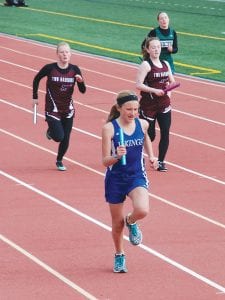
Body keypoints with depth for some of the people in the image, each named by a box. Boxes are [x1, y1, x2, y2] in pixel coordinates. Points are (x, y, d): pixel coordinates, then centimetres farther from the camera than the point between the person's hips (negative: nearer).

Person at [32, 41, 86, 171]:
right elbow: (36, 79, 4)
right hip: (53, 109, -3)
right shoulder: (50, 68, -14)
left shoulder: (74, 69, -7)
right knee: (59, 137, -13)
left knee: (66, 139, 6)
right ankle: (50, 131, 24)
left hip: (68, 109, 3)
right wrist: (35, 97, 6)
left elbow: (83, 90, -4)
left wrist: (81, 81, -24)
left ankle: (59, 161, 32)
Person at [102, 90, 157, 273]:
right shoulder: (109, 128, -14)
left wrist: (151, 155, 11)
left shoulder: (142, 124, -3)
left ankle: (131, 222, 12)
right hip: (115, 179, -2)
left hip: (137, 176, 2)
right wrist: (117, 156, -34)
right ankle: (119, 255, 36)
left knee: (142, 210, -26)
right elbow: (105, 161, -14)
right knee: (117, 223, 9)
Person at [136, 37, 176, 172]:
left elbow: (172, 81, 21)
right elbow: (139, 85, -19)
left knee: (165, 133, -2)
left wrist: (169, 91, 2)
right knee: (149, 135, 3)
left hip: (164, 105, 5)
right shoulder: (146, 65, -11)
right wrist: (154, 90, -26)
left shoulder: (165, 64, 8)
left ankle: (161, 161, 10)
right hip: (148, 105, -5)